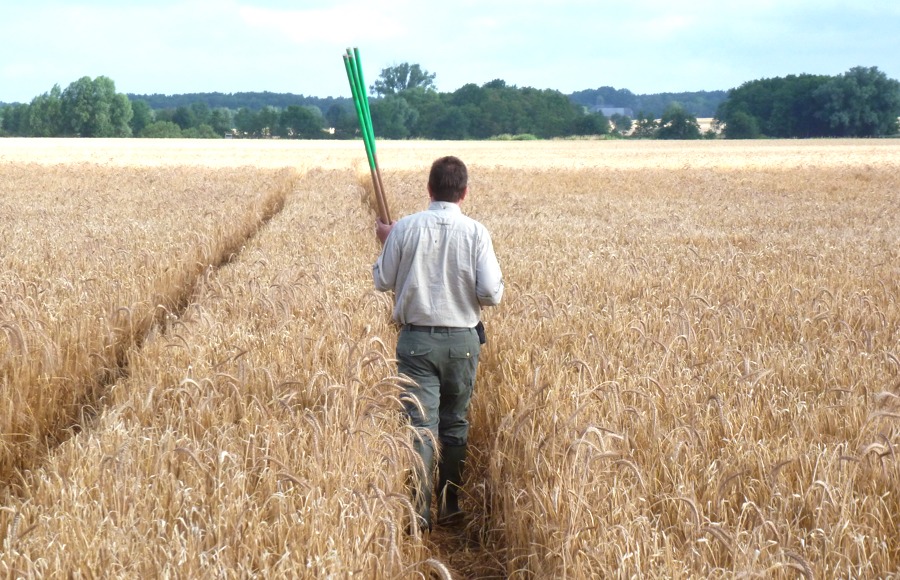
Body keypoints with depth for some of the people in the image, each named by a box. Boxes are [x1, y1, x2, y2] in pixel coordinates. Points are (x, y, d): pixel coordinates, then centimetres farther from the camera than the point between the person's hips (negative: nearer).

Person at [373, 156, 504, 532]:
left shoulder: (405, 228, -6)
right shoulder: (475, 233, -7)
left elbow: (383, 282, 3)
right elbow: (491, 294, -10)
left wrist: (386, 243, 19)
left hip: (416, 338, -1)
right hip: (462, 339, 1)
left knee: (420, 422, -2)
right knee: (455, 423, 16)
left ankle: (420, 509, -11)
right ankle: (450, 504, 24)